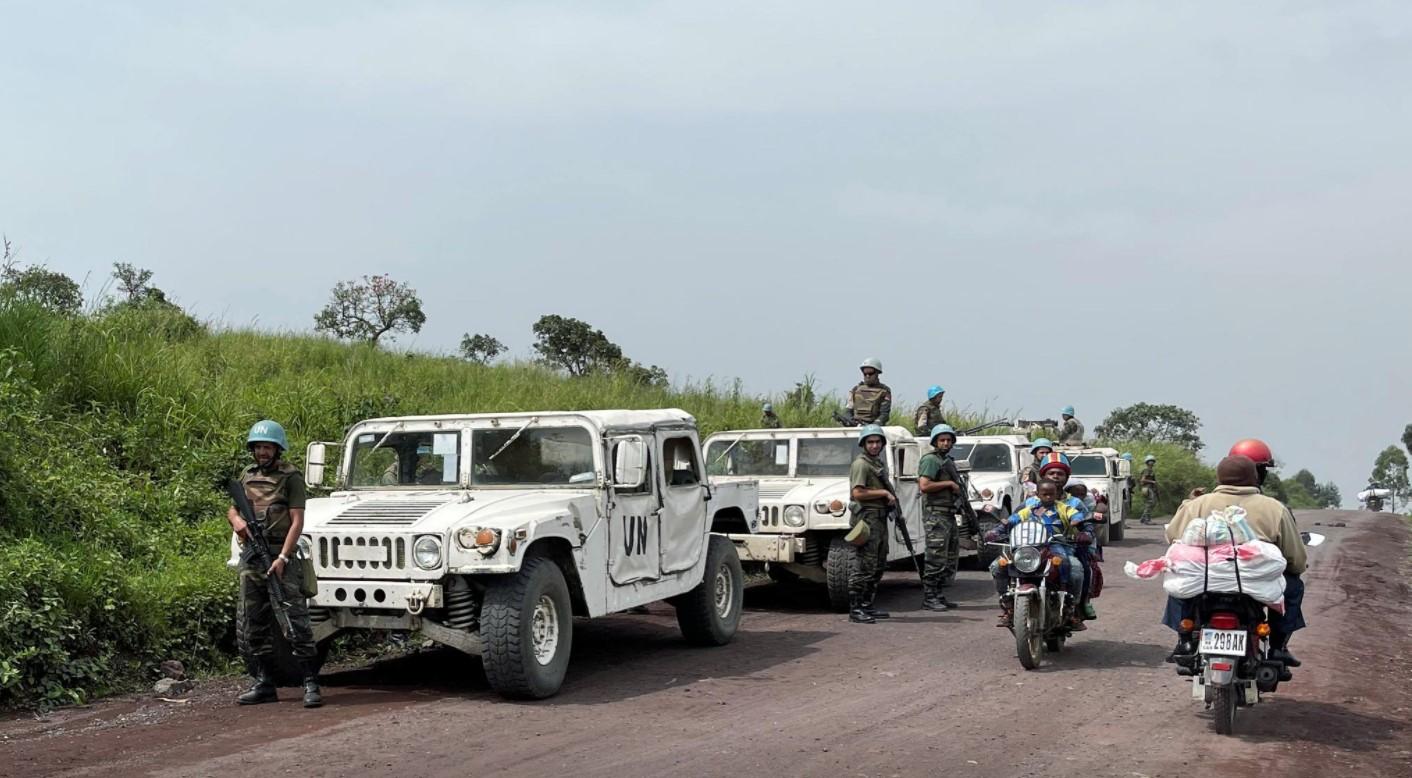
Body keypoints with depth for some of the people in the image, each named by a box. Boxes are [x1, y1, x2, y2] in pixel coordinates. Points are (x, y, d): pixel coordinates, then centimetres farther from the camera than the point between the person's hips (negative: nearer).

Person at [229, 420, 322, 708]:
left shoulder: (291, 476, -3)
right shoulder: (247, 476, 15)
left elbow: (297, 522, -10)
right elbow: (231, 509, 20)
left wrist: (282, 559, -19)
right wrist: (236, 519, -6)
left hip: (281, 556, -7)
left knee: (296, 621, -10)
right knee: (251, 624, 9)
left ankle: (311, 684, -8)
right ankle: (264, 684, 19)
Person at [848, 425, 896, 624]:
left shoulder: (879, 463, 19)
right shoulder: (861, 464, -11)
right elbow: (857, 493, -22)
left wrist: (891, 497, 12)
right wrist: (883, 493, -16)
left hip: (880, 518, 10)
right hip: (866, 518, -10)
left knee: (878, 565, 14)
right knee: (864, 565, -11)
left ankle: (867, 606, 21)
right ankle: (855, 610, -10)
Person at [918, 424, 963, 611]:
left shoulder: (948, 460, 21)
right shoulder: (931, 459, -9)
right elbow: (924, 486, -22)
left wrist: (957, 487, 13)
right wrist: (949, 484, -16)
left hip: (949, 514, 10)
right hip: (936, 513, -10)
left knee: (951, 556, 13)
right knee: (936, 558, -11)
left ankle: (938, 594, 19)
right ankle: (929, 599, -8)